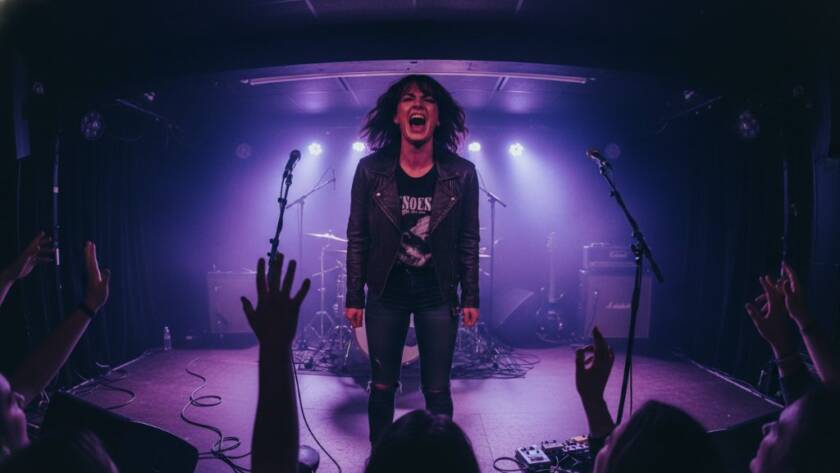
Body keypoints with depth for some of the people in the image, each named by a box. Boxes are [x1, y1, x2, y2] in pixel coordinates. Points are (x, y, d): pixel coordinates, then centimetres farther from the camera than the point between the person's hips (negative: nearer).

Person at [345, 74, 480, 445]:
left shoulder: (461, 173, -8)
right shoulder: (370, 170, -8)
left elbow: (468, 241, 0)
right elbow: (357, 238, -2)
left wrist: (470, 298, 0)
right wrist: (354, 297, -1)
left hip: (438, 296, 0)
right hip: (385, 294, 0)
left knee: (437, 391, 10)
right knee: (382, 388, 13)